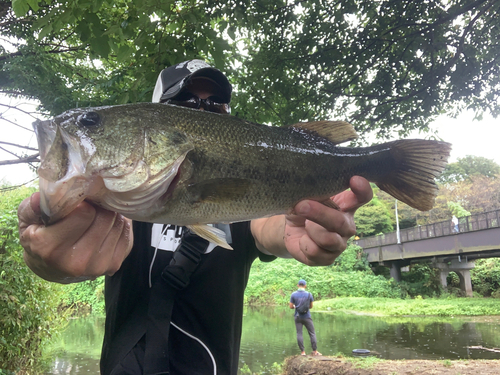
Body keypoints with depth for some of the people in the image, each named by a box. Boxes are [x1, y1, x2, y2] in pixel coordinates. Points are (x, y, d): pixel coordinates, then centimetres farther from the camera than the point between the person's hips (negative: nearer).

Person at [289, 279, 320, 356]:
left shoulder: (293, 294, -5)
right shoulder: (309, 294, -4)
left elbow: (291, 306, -3)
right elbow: (311, 306, 4)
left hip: (298, 317, 1)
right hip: (307, 317, 0)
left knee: (299, 334, 5)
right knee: (312, 333, 8)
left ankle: (302, 352, 4)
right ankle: (315, 351, 10)